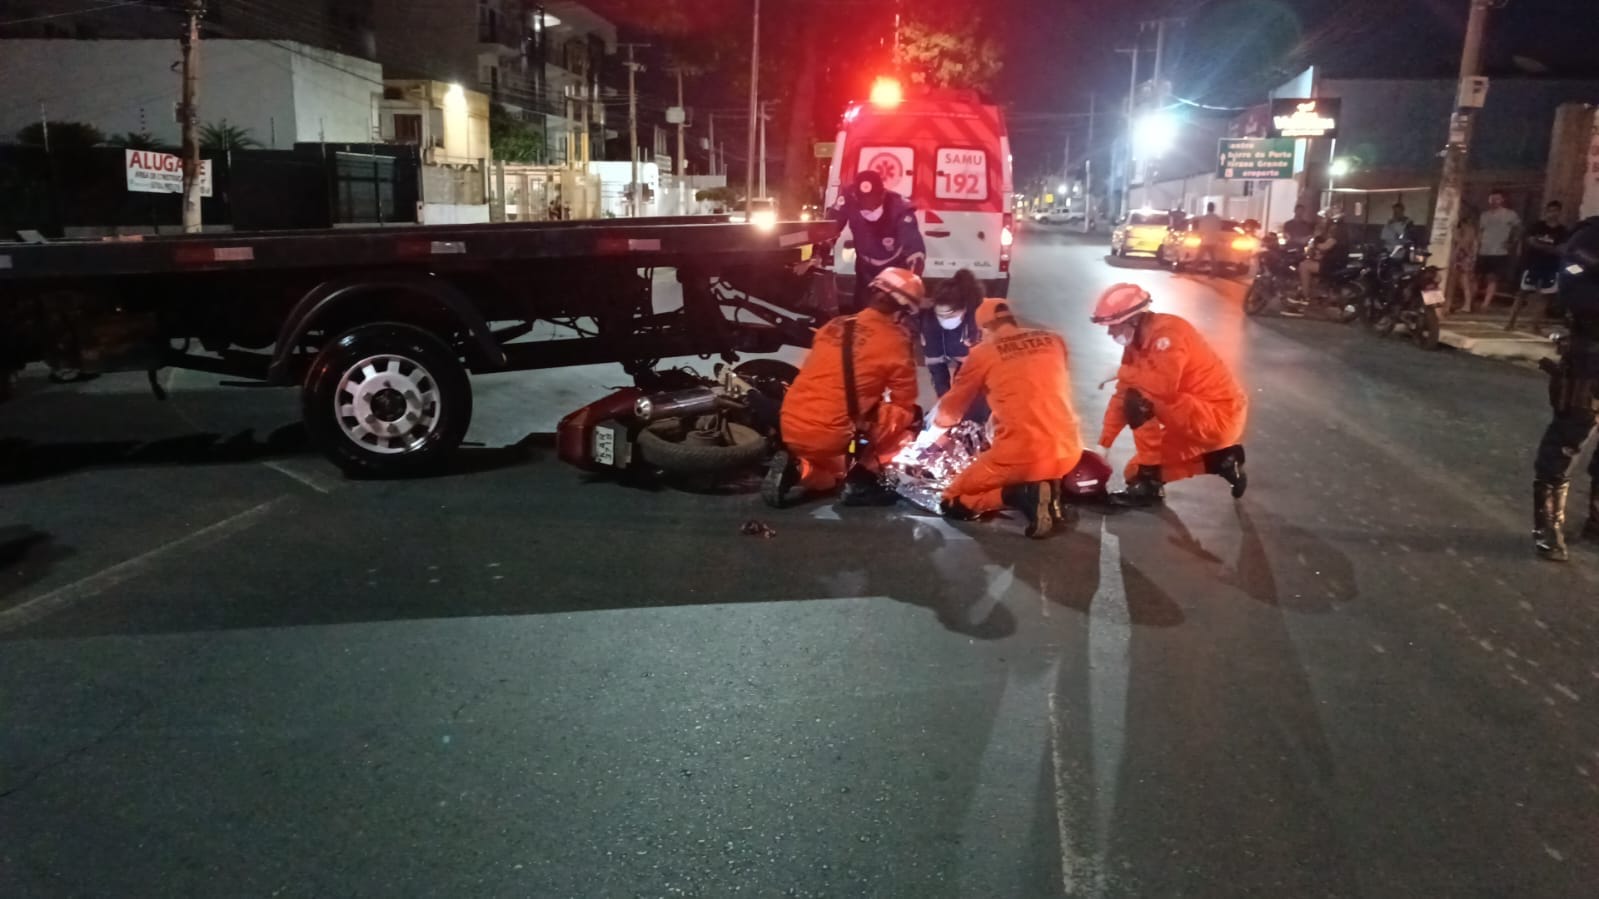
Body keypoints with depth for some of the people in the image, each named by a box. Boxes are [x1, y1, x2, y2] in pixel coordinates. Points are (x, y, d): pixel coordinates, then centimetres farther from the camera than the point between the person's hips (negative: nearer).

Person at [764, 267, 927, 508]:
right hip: (832, 435, -7)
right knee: (910, 416, 9)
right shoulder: (895, 342, -4)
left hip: (792, 428, 7)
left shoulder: (834, 326, 11)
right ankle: (862, 481, 2)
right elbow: (905, 406, 3)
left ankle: (796, 468, 7)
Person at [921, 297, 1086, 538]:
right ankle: (1050, 488, 6)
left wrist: (931, 433, 35)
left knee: (953, 504, 14)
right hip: (1068, 452, 4)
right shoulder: (1054, 341, 11)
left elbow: (952, 407, 15)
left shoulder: (983, 353, 3)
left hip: (1021, 456, -4)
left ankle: (1021, 495, -10)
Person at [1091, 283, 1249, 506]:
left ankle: (1149, 485, -15)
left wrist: (1122, 372, -19)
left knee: (1139, 402, -26)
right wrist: (1103, 445, 2)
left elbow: (1164, 386, -35)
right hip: (1193, 415, 10)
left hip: (1218, 416, -10)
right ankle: (1222, 461, 15)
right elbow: (1122, 397, 5)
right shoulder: (1137, 342, 5)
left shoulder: (1168, 331, -22)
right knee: (1135, 472, 11)